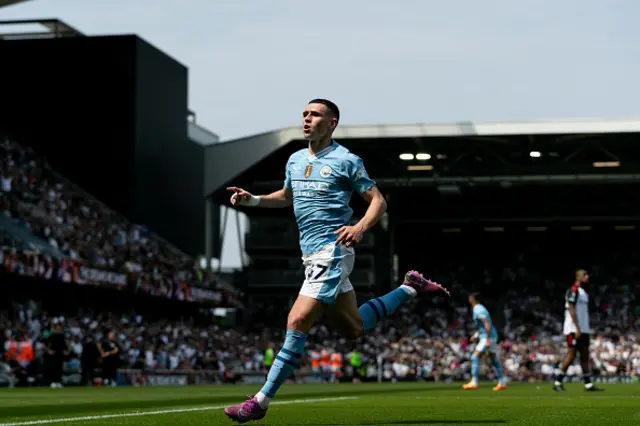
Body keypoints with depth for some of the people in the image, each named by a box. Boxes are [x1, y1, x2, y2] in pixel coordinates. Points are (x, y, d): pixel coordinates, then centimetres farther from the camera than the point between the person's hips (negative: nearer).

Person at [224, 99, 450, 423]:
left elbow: (378, 200, -3)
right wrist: (252, 200, 16)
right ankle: (410, 288, 32)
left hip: (331, 252, -8)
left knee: (298, 322, -15)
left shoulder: (345, 161, -6)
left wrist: (360, 227, -22)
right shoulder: (295, 160, 15)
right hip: (312, 254, 8)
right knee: (353, 328, 15)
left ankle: (262, 401, -13)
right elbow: (287, 196, 32)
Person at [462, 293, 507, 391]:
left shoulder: (478, 310, -16)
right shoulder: (479, 308, 16)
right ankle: (502, 383, 16)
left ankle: (474, 383, -18)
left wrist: (487, 339, -27)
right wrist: (476, 335, 24)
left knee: (475, 357, -13)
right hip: (492, 336, 10)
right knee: (494, 360, 13)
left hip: (487, 337, -10)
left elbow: (487, 324, -24)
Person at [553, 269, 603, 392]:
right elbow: (571, 310, -17)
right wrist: (577, 329, -21)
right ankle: (557, 382, 1)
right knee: (571, 355, -8)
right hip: (573, 330, -9)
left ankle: (588, 384, 5)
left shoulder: (584, 293, 17)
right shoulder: (573, 291, -11)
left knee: (585, 356, 6)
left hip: (583, 330, 9)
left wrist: (588, 328, 16)